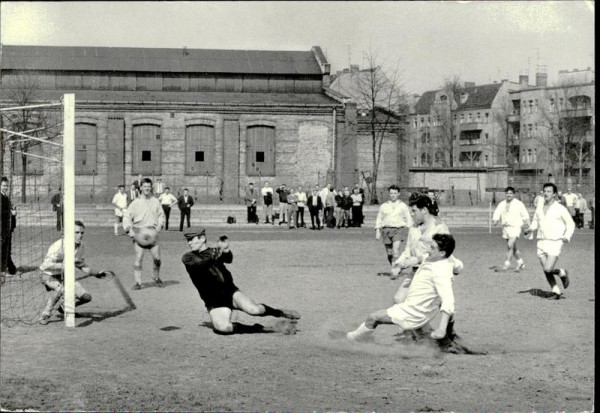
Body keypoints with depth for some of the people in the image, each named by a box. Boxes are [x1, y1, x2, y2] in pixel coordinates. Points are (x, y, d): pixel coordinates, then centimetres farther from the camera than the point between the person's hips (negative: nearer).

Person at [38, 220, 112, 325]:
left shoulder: (80, 246, -2)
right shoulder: (59, 245, -25)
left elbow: (82, 265, 13)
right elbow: (46, 265, -31)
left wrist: (96, 273, 2)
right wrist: (65, 265, -39)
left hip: (65, 276, 7)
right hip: (49, 275, -7)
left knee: (86, 297, -5)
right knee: (60, 289, -40)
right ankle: (45, 315, -22)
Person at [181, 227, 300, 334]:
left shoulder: (214, 251, 8)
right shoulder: (188, 258, 4)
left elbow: (229, 259, -15)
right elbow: (200, 264, -18)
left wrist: (226, 251, -40)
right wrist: (214, 257, -39)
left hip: (230, 291, 1)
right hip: (214, 302, -1)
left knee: (253, 309, -27)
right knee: (222, 327, -30)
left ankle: (281, 313, 2)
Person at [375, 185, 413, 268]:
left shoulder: (403, 206, 7)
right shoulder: (384, 206, 11)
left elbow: (408, 220, 9)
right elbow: (379, 220, 14)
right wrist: (377, 231, 6)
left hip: (399, 229, -3)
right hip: (386, 229, 3)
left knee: (396, 249, -21)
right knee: (389, 252, 4)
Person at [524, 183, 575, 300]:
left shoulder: (560, 209, -5)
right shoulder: (540, 209, 11)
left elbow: (570, 224, 1)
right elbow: (535, 223, 21)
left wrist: (567, 237, -16)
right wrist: (529, 230, -1)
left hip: (555, 243, -6)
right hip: (541, 243, 6)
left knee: (548, 269, -16)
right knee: (546, 271, 5)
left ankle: (563, 273, 15)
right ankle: (556, 292, 19)